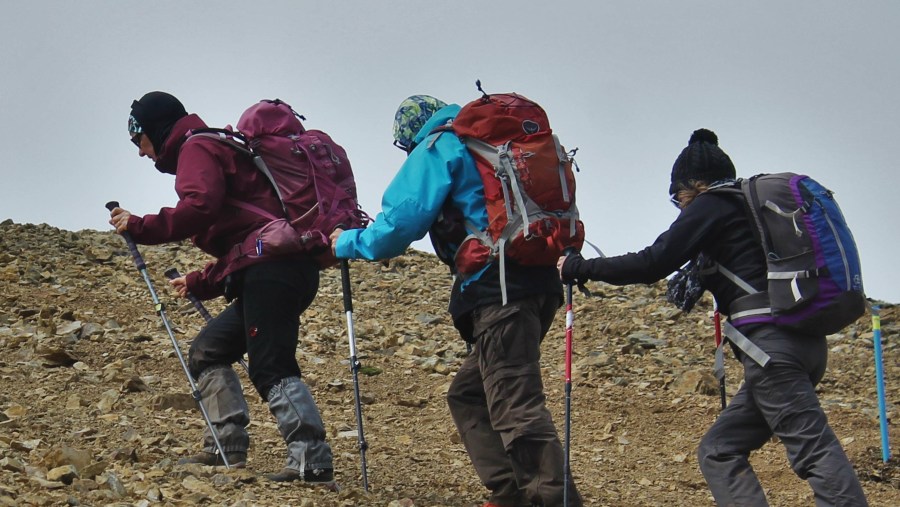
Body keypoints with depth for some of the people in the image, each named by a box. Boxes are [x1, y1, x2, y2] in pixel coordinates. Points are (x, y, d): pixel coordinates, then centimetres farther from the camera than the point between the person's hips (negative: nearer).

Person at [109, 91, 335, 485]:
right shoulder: (221, 151, 32)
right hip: (289, 270, 11)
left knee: (270, 368, -17)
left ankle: (312, 460, -25)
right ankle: (226, 448, 11)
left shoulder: (197, 149, 2)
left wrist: (140, 227, -13)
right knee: (208, 350, 17)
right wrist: (198, 283, 31)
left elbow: (200, 207, -20)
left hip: (270, 270, -11)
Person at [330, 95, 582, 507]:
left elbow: (400, 224, -5)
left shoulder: (437, 150, 2)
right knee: (468, 394, 16)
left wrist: (348, 243, 11)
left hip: (499, 290, -9)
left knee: (516, 408, -14)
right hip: (537, 283, 9)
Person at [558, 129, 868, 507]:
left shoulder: (711, 206, 0)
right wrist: (704, 277, 28)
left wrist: (580, 268, 3)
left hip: (770, 342, -9)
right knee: (719, 452, 11)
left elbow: (653, 264, -6)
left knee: (813, 448, -16)